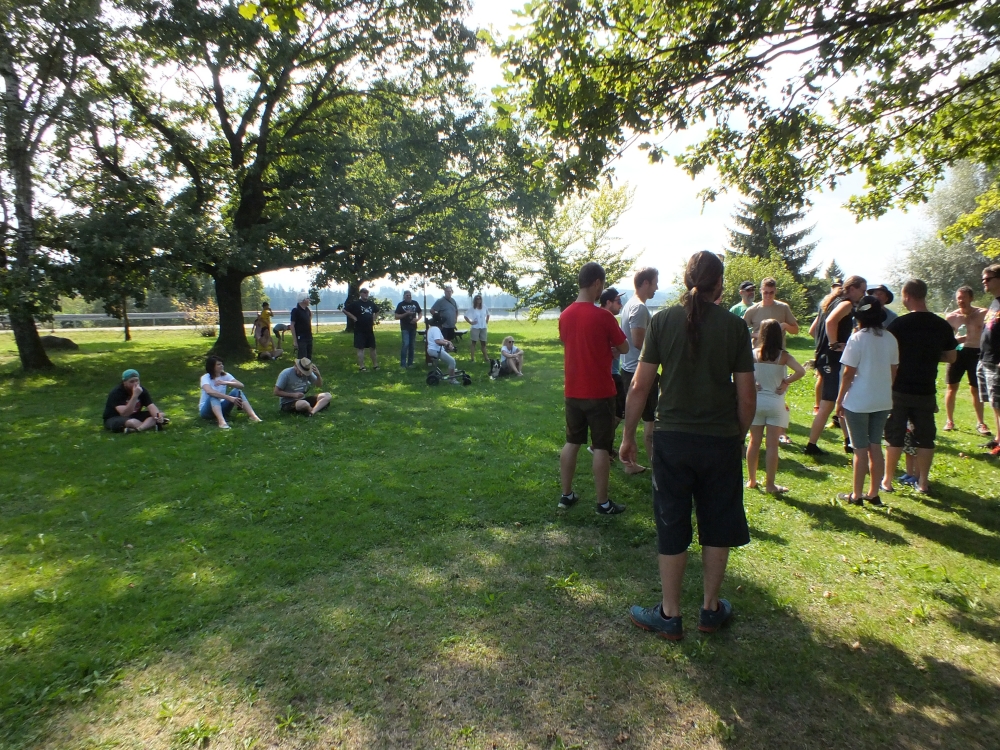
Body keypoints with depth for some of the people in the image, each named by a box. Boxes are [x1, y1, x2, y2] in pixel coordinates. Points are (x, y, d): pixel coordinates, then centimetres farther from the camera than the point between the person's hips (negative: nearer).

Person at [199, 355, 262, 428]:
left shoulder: (225, 375, -1)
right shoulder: (205, 377, -14)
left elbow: (241, 386, -16)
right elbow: (209, 392, -36)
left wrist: (225, 382, -31)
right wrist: (229, 398, -44)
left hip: (221, 407, 4)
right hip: (206, 410, -4)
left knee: (237, 391, -18)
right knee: (213, 396, -34)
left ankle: (253, 416, -35)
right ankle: (221, 421, -57)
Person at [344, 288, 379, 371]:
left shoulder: (371, 303, 9)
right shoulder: (356, 303, -7)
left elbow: (377, 311, 28)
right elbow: (345, 310, -8)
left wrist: (374, 319, 13)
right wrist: (353, 317, -10)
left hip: (370, 330, 5)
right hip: (359, 330, -5)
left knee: (372, 348, 10)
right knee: (360, 348, -3)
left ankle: (375, 365, 19)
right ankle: (361, 367, 1)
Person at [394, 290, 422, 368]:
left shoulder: (415, 303, 7)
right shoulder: (401, 305, -2)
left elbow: (420, 312, 14)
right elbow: (396, 317, -5)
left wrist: (417, 318, -6)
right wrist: (406, 313, -17)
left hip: (413, 327, 4)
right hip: (405, 328, -4)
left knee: (411, 345, 8)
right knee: (405, 344, -14)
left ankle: (410, 363, 15)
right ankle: (403, 364, -9)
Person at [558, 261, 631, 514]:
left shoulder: (565, 315, 2)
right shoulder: (603, 316, -16)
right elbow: (624, 348, -5)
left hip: (572, 391, 6)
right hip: (600, 392, -5)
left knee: (572, 442, 15)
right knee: (601, 447, 3)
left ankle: (566, 495, 22)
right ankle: (603, 503, 12)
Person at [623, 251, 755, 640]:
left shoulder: (663, 320, -4)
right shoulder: (734, 325, -3)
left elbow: (639, 386, -6)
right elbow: (747, 395, -2)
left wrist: (628, 435, 4)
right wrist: (739, 436, 14)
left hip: (673, 437, 0)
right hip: (721, 440, 1)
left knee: (671, 528, 10)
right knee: (717, 527, 17)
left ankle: (670, 615, 22)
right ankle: (711, 608, 32)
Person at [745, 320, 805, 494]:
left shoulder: (754, 354, -4)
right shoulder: (783, 356, -7)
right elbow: (800, 371, -19)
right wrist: (785, 383, -6)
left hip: (756, 401, 2)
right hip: (776, 404, -1)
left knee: (754, 442, 11)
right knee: (772, 445, 3)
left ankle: (751, 480, 19)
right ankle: (770, 484, 8)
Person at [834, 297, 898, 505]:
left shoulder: (858, 338, -13)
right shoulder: (891, 339, 3)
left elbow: (849, 373, -13)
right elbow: (894, 371, 9)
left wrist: (839, 400, -5)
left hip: (858, 402, -5)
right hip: (883, 402, 5)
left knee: (860, 450, 2)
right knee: (875, 447, 13)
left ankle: (856, 495, 12)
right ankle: (873, 494, 20)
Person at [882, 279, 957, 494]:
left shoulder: (898, 324, -13)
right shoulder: (942, 325, 0)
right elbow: (951, 357, 10)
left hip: (900, 390, -3)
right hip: (926, 391, 3)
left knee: (895, 436, 6)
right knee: (925, 437, 13)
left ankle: (887, 481, 11)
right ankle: (923, 482, 20)